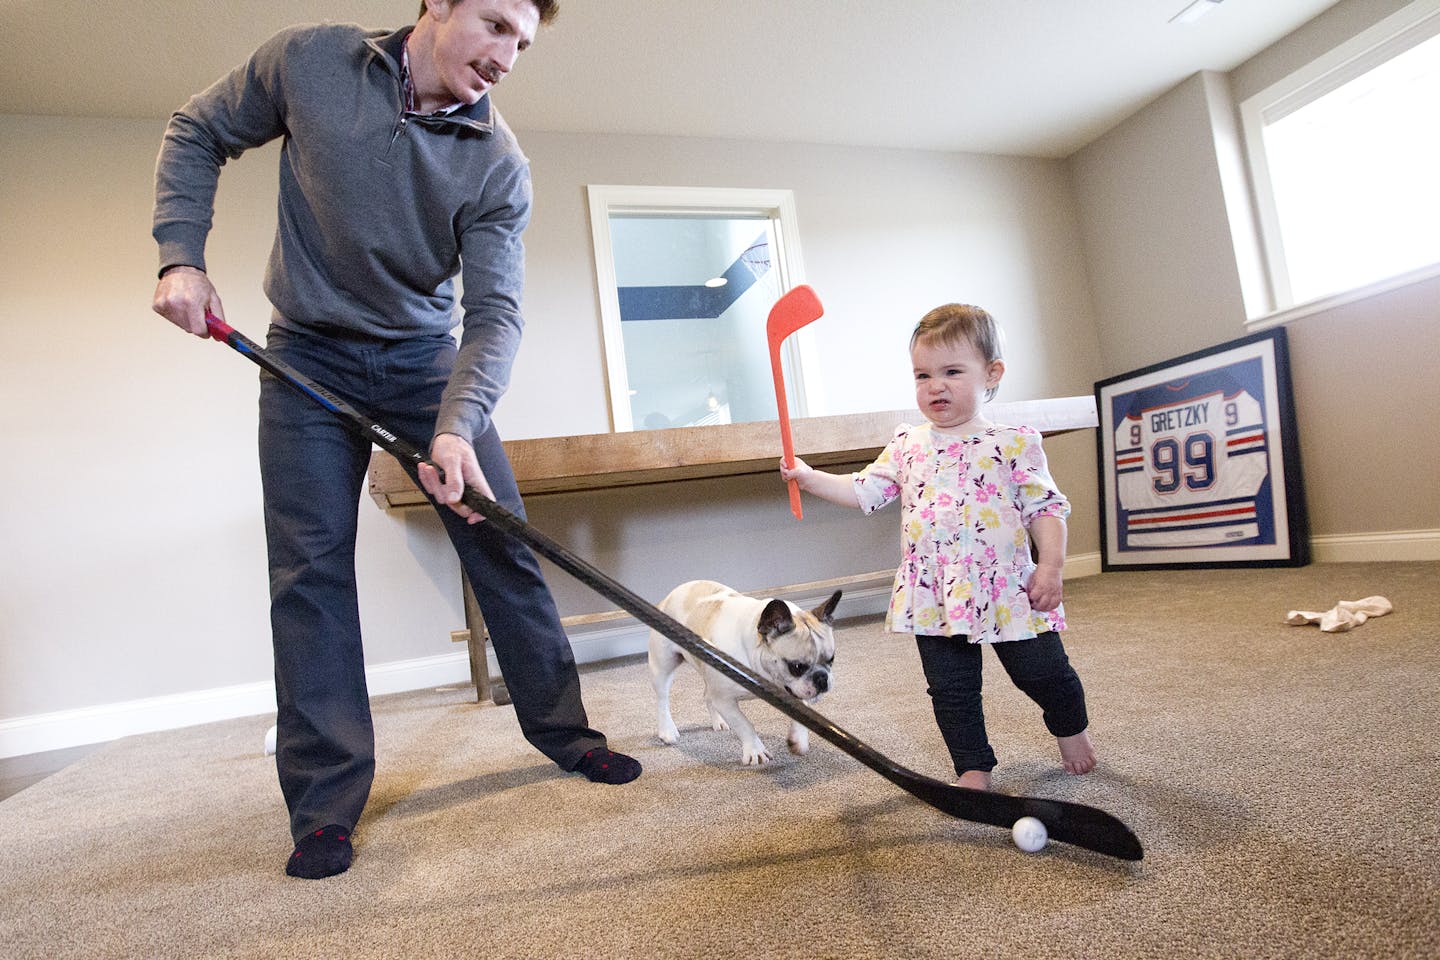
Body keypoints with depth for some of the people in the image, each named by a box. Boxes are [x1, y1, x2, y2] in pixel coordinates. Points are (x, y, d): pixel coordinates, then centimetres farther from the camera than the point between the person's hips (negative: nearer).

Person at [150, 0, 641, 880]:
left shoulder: (499, 165, -11)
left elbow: (496, 313, -18)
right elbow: (197, 136, 6)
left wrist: (457, 425, -34)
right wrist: (182, 256, -8)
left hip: (425, 358, 1)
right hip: (307, 355, 0)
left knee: (501, 542, -2)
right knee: (311, 568, -4)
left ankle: (563, 732, 14)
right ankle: (326, 805, 7)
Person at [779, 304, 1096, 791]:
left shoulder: (1014, 443, -3)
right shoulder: (907, 445, 6)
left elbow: (1046, 507, -2)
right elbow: (864, 491, 8)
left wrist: (1050, 566, -11)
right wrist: (810, 478, -2)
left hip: (1006, 587, -2)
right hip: (934, 596, 3)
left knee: (1041, 672, 11)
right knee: (951, 690, 10)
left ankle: (1072, 727, 43)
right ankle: (973, 769, 28)